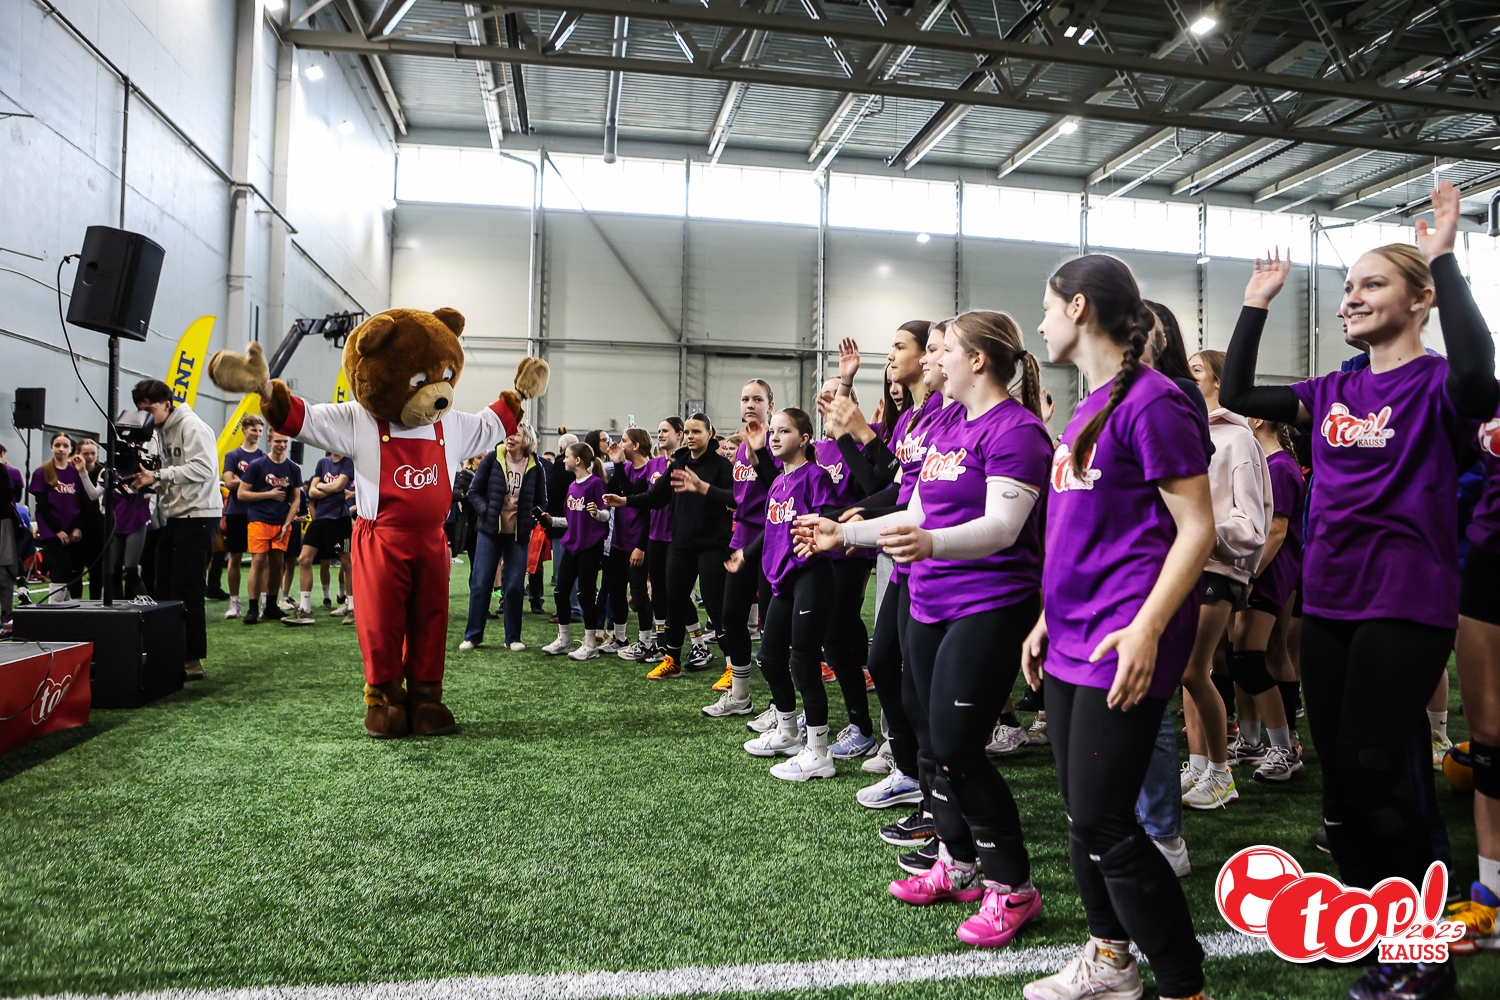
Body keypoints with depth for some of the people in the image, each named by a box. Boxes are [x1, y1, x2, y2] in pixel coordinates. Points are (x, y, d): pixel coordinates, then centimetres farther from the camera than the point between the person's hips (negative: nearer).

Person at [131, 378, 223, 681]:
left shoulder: (191, 426, -10)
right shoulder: (161, 431, 18)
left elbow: (204, 468, -22)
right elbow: (172, 475, 19)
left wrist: (158, 476, -23)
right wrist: (148, 480, -1)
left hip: (197, 516, -10)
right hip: (172, 516, 10)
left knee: (187, 592, -9)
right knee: (163, 589, 10)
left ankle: (192, 660, -3)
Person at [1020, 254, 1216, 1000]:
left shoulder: (1151, 400, -12)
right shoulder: (1087, 408, 14)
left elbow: (1197, 529, -14)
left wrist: (1146, 628, -22)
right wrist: (1047, 616, 18)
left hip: (1122, 645, -9)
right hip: (1072, 640, 9)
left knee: (1102, 824, -4)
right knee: (1081, 813, 15)